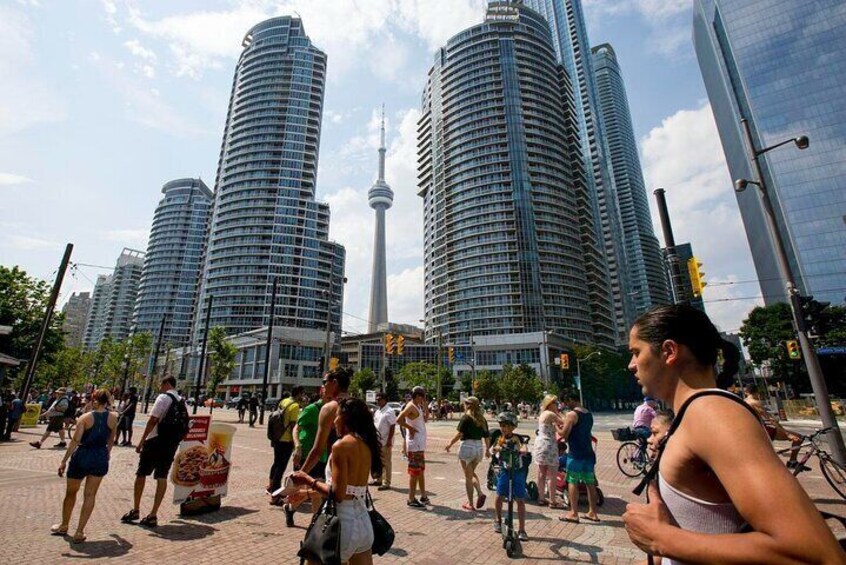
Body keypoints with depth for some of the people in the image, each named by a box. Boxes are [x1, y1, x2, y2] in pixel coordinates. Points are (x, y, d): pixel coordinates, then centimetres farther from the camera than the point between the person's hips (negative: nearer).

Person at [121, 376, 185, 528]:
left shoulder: (163, 398, -11)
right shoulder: (182, 402, 10)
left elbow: (152, 420, -16)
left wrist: (142, 441, -11)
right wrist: (174, 441, 18)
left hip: (155, 441, -6)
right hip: (172, 444, 6)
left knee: (141, 474, 12)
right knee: (162, 477, 9)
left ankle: (135, 510, 22)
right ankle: (153, 515, 13)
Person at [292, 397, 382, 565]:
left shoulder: (341, 445, -15)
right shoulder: (366, 444, 6)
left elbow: (337, 494, -18)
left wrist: (308, 480, -4)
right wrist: (306, 493, 19)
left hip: (344, 521, -7)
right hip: (363, 521, 7)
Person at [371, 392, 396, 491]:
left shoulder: (389, 411, -14)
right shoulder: (377, 411, 11)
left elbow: (392, 427, -16)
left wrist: (389, 440, -20)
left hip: (385, 442, -8)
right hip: (377, 441, 8)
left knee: (385, 463, 0)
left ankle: (386, 483, 8)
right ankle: (378, 479, 31)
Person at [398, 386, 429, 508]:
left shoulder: (417, 406, 11)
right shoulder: (411, 406, -17)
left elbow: (424, 419, 18)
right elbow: (398, 419, -27)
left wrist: (424, 405, 8)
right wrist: (410, 428, -19)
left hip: (420, 444, 10)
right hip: (414, 444, -10)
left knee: (421, 470, 17)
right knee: (414, 472, -3)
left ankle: (423, 497, 27)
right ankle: (411, 499, 6)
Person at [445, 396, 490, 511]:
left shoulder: (466, 417, -10)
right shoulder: (482, 419, 8)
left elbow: (459, 433, -15)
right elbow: (487, 436, 10)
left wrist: (450, 444, -5)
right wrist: (487, 450, 23)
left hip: (467, 446, -6)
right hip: (479, 447, 6)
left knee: (468, 476, 7)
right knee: (472, 473, 25)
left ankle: (470, 504, 13)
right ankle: (480, 493, 6)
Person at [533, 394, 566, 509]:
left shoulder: (542, 414, 14)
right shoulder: (551, 414, -15)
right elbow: (563, 423, -15)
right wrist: (558, 413, -2)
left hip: (540, 444, 9)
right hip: (548, 446, -9)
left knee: (541, 474, 14)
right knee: (552, 475, -1)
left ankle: (541, 498, 22)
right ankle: (552, 501, 5)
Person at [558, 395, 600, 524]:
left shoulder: (571, 414, -15)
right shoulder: (589, 414, 11)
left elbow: (564, 434, -16)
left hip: (575, 454, -8)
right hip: (588, 453, 8)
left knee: (572, 482, 1)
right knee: (590, 483, 13)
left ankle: (573, 513, 5)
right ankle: (592, 512, 20)